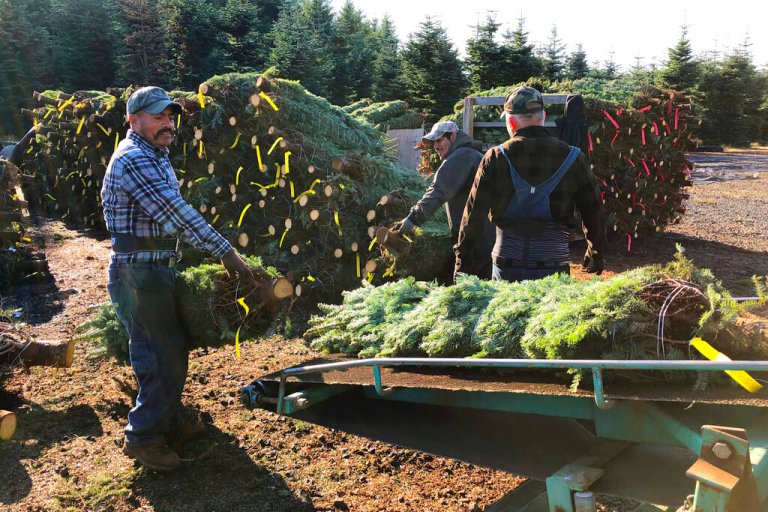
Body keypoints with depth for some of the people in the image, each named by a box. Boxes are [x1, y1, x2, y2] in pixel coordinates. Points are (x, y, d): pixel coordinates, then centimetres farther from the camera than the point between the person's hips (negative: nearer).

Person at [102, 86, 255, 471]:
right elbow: (178, 212, -27)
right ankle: (142, 436, 9)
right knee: (165, 355, -5)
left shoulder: (154, 157, 15)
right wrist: (226, 252, -28)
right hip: (138, 272, -10)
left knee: (168, 348, 19)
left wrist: (219, 254, 12)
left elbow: (173, 213, 16)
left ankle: (168, 418, 34)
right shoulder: (134, 159, -19)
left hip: (155, 269, 10)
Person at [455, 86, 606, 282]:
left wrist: (462, 260, 6)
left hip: (506, 268, 0)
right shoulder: (572, 158, 1)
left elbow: (473, 214, -3)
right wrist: (596, 255, 23)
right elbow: (594, 212, 8)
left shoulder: (495, 158, -3)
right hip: (554, 269, 1)